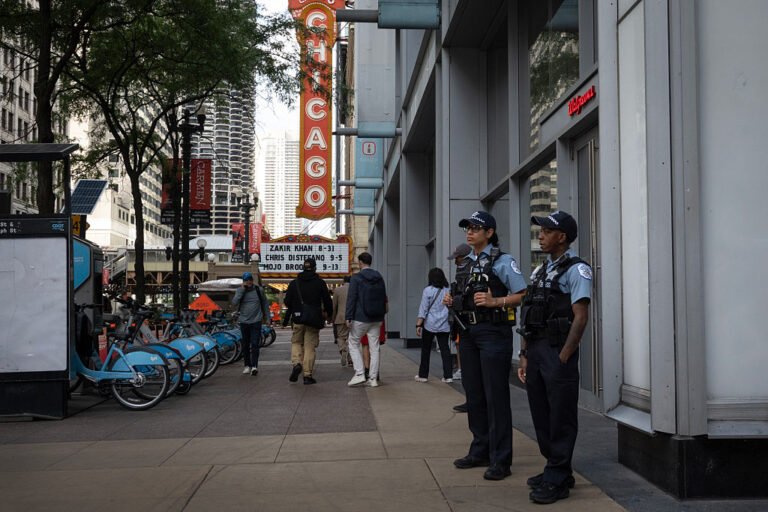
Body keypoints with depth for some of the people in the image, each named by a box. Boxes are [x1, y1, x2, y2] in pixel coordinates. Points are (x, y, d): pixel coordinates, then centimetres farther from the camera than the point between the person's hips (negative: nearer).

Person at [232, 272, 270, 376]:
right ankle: (247, 365, 19)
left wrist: (267, 318, 11)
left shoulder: (259, 290, 3)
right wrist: (242, 290, -15)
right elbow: (234, 302, -14)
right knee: (245, 345, 9)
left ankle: (254, 366, -16)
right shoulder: (239, 291, 3)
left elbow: (264, 304, 12)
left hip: (256, 322, -2)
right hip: (244, 322, 2)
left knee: (255, 344, -11)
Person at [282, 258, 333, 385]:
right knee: (310, 346, 2)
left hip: (298, 319, 1)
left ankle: (296, 363, -8)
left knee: (296, 342, 18)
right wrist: (329, 314, 21)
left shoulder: (294, 283, 4)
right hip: (314, 321, -1)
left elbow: (287, 302, 3)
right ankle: (307, 375, 0)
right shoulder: (320, 283, 1)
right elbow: (327, 301, 4)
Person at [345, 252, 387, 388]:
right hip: (376, 319, 5)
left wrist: (348, 317, -13)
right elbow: (384, 298, 12)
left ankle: (359, 374, -2)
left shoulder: (356, 278, -9)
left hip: (361, 318, -5)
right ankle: (373, 378, 9)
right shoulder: (379, 278, 8)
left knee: (353, 344, 9)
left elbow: (351, 298, -13)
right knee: (374, 348, 7)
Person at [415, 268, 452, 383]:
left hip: (430, 325, -3)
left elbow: (423, 309, -9)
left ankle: (423, 375, 14)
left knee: (426, 349, 8)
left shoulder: (428, 290, -7)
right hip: (444, 325, 3)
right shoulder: (448, 291, 4)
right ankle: (448, 375, 1)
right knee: (445, 348, 6)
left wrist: (418, 325, -7)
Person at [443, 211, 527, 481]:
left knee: (496, 396, -5)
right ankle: (480, 451, 24)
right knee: (474, 395, 12)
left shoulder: (502, 261, -6)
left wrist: (495, 302, -21)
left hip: (493, 333, -7)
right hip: (468, 332, 7)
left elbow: (523, 295, -10)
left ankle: (500, 460, 1)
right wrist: (453, 301, 5)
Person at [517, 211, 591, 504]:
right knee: (541, 414, 13)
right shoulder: (541, 271, 18)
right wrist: (525, 356, 14)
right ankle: (555, 470, 25)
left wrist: (563, 359, -18)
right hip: (535, 349, 9)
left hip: (558, 350, -8)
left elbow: (580, 318, -15)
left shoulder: (576, 270, -7)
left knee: (561, 418, -2)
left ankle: (557, 481, 4)